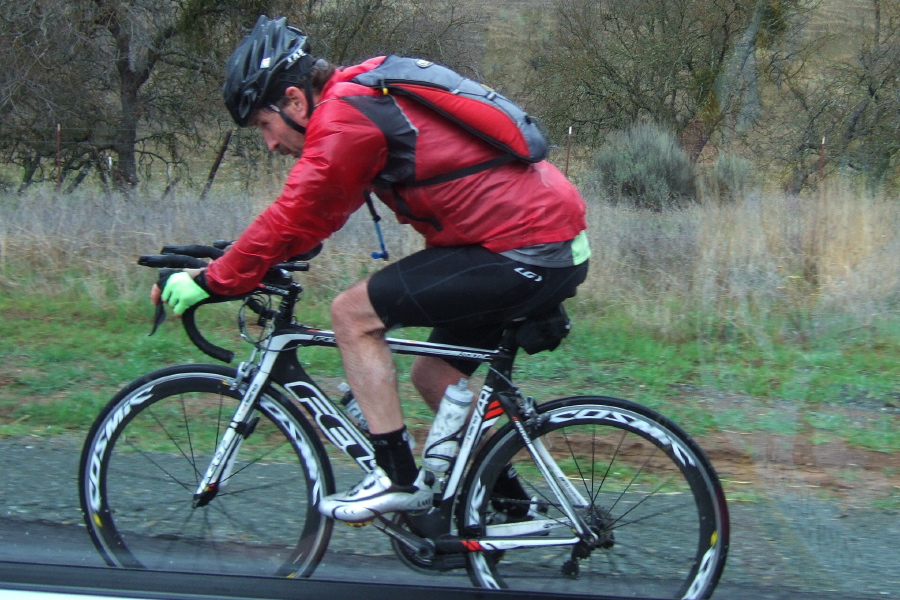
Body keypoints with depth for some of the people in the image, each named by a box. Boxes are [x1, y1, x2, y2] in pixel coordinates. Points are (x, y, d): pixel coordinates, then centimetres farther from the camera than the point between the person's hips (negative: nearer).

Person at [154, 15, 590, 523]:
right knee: (434, 376, 19)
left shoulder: (344, 118, -13)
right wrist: (226, 267, 17)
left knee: (352, 314, -5)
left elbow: (292, 220, -12)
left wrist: (213, 282, -1)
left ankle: (399, 478, -1)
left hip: (528, 254, -10)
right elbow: (310, 216, 22)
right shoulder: (365, 96, 17)